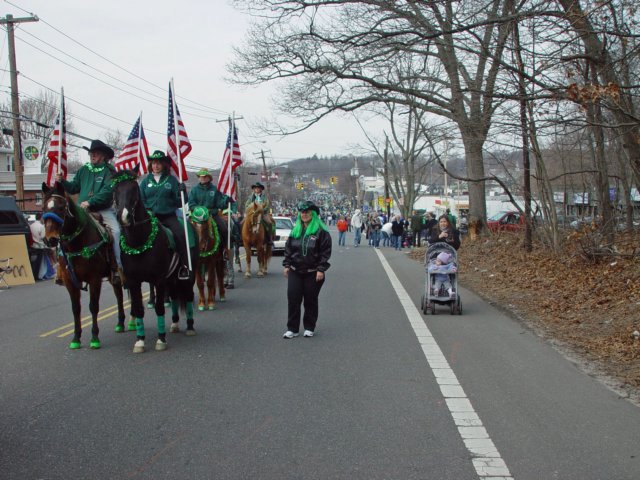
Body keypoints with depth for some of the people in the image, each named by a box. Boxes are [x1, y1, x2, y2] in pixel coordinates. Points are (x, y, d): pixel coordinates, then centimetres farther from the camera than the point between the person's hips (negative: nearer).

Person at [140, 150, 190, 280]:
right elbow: (141, 200, 14)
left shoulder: (171, 180, 8)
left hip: (168, 216, -1)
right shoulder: (146, 181, 12)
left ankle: (184, 266, -17)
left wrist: (182, 192, -13)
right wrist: (146, 212, -5)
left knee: (180, 234, -25)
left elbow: (179, 202, 6)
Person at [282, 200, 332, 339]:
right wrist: (287, 265, 6)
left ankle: (309, 328, 19)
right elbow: (288, 248, 15)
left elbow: (326, 252, -8)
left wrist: (321, 270, -14)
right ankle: (292, 328, 7)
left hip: (313, 273, -4)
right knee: (293, 299, 0)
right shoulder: (295, 230, 10)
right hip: (295, 272, 4)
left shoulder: (321, 231, -6)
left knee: (310, 300, 6)